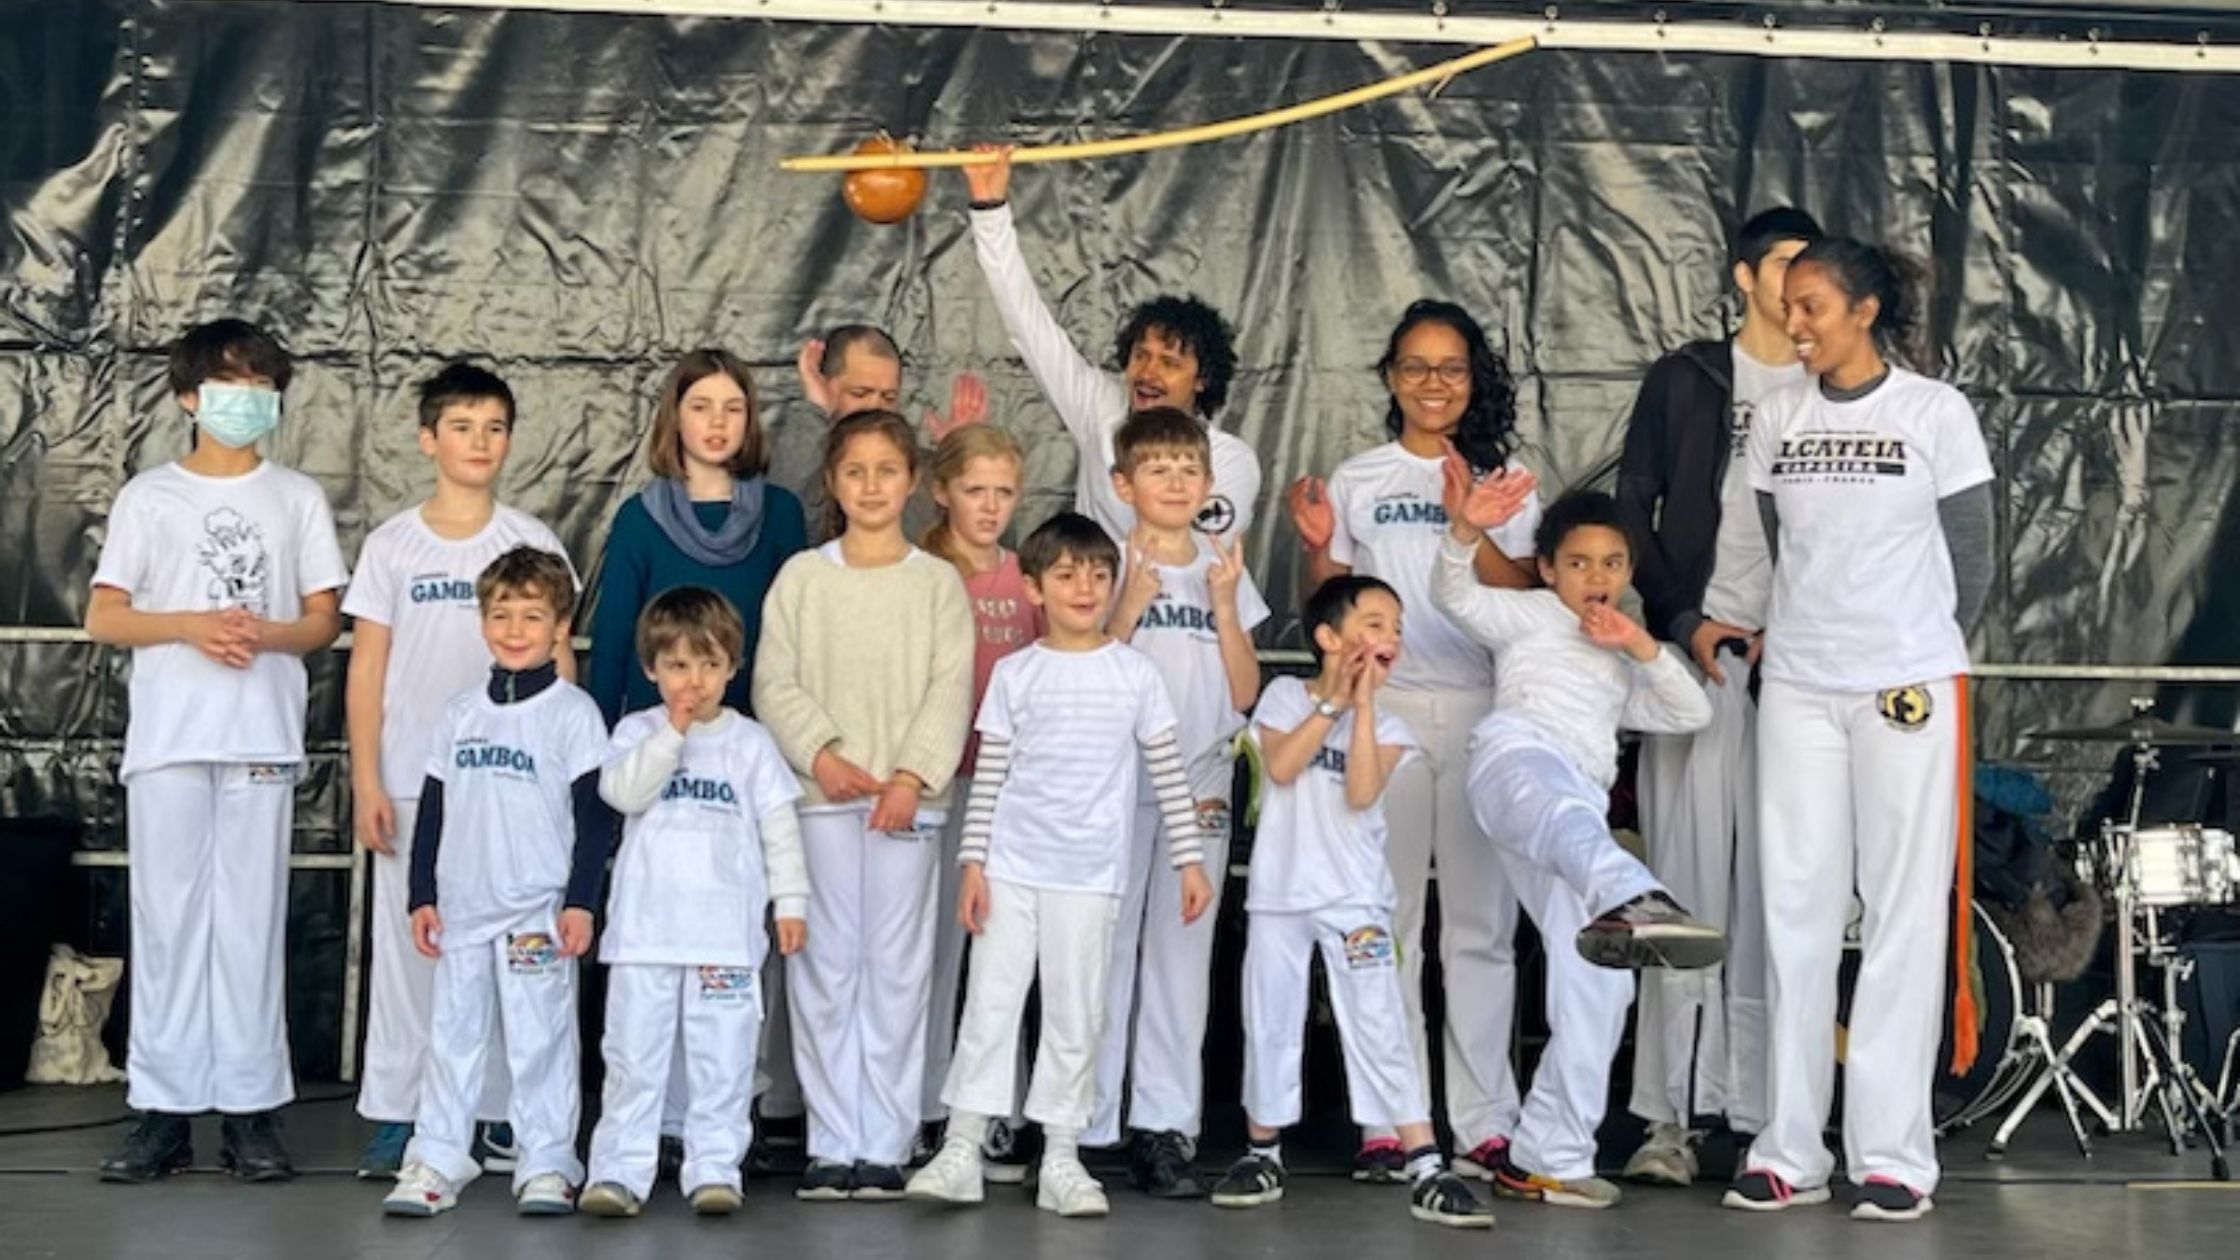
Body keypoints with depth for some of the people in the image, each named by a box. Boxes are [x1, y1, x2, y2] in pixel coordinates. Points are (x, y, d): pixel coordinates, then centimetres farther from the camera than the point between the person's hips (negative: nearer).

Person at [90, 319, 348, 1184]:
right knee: (166, 918, -1)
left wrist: (265, 634, -11)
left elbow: (324, 620, 10)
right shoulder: (149, 496, 8)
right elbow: (103, 617, 5)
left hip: (261, 739, 0)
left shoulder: (297, 498, 11)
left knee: (250, 918, -1)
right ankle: (164, 1107, 3)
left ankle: (251, 1106, 2)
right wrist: (191, 626, -11)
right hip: (168, 739, 0)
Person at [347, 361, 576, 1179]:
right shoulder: (392, 546, 5)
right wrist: (366, 783, -3)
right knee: (408, 942, 2)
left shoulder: (533, 543, 5)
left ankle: (502, 1115, 7)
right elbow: (366, 671, 4)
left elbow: (558, 665, 6)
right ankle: (396, 1117, 8)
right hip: (412, 782, 0)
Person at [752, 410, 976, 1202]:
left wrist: (911, 777, -12)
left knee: (897, 968, 1)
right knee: (824, 967, 1)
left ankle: (884, 1145, 6)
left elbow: (951, 690, -1)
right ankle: (832, 1143, 7)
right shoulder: (802, 577, 8)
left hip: (907, 800, 0)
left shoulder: (938, 582, 7)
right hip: (821, 794, 0)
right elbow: (775, 682, 2)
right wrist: (821, 753, -13)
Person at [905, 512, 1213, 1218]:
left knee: (1076, 1014, 5)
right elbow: (988, 775, 2)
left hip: (1090, 874, 0)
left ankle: (1061, 1159, 12)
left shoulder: (1135, 674, 3)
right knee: (990, 1004, 0)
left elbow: (1167, 773, 5)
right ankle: (962, 1150, 5)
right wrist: (972, 862, -4)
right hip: (1011, 868, 0)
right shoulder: (1015, 674, 2)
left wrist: (1190, 859, 1)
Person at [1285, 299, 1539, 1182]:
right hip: (1383, 707, 0)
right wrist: (1317, 548, -7)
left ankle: (1485, 1125, 4)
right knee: (1386, 917, 0)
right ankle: (1388, 1124, 4)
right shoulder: (1357, 480, 10)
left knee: (1482, 917, -1)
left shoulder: (1505, 477, 9)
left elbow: (1525, 597, -1)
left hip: (1483, 711, 0)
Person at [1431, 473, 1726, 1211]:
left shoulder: (1617, 673, 41)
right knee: (1567, 816, -44)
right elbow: (1457, 596, 6)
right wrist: (1465, 531, -15)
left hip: (1583, 804, 7)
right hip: (1519, 754, -7)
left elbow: (1693, 713, 29)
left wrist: (1642, 646, 15)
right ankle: (1630, 901, -79)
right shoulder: (1531, 616, 25)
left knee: (1597, 989, -2)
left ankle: (1547, 1158, 4)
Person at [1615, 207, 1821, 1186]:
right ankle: (1673, 1113, -2)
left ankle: (1775, 1108, 4)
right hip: (1698, 652, -1)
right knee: (1687, 874, -5)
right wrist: (1683, 622, -4)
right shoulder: (1687, 379, 9)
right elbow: (1632, 511, 6)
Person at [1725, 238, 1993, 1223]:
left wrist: (1916, 658, 8)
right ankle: (1790, 1151, 8)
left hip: (1910, 690, -3)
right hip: (1797, 690, 4)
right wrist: (1809, 639, 11)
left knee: (1904, 914, 0)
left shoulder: (1937, 413, -4)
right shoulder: (1778, 420, 7)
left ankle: (1893, 1155, 4)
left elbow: (1970, 561, 2)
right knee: (1796, 913, 3)